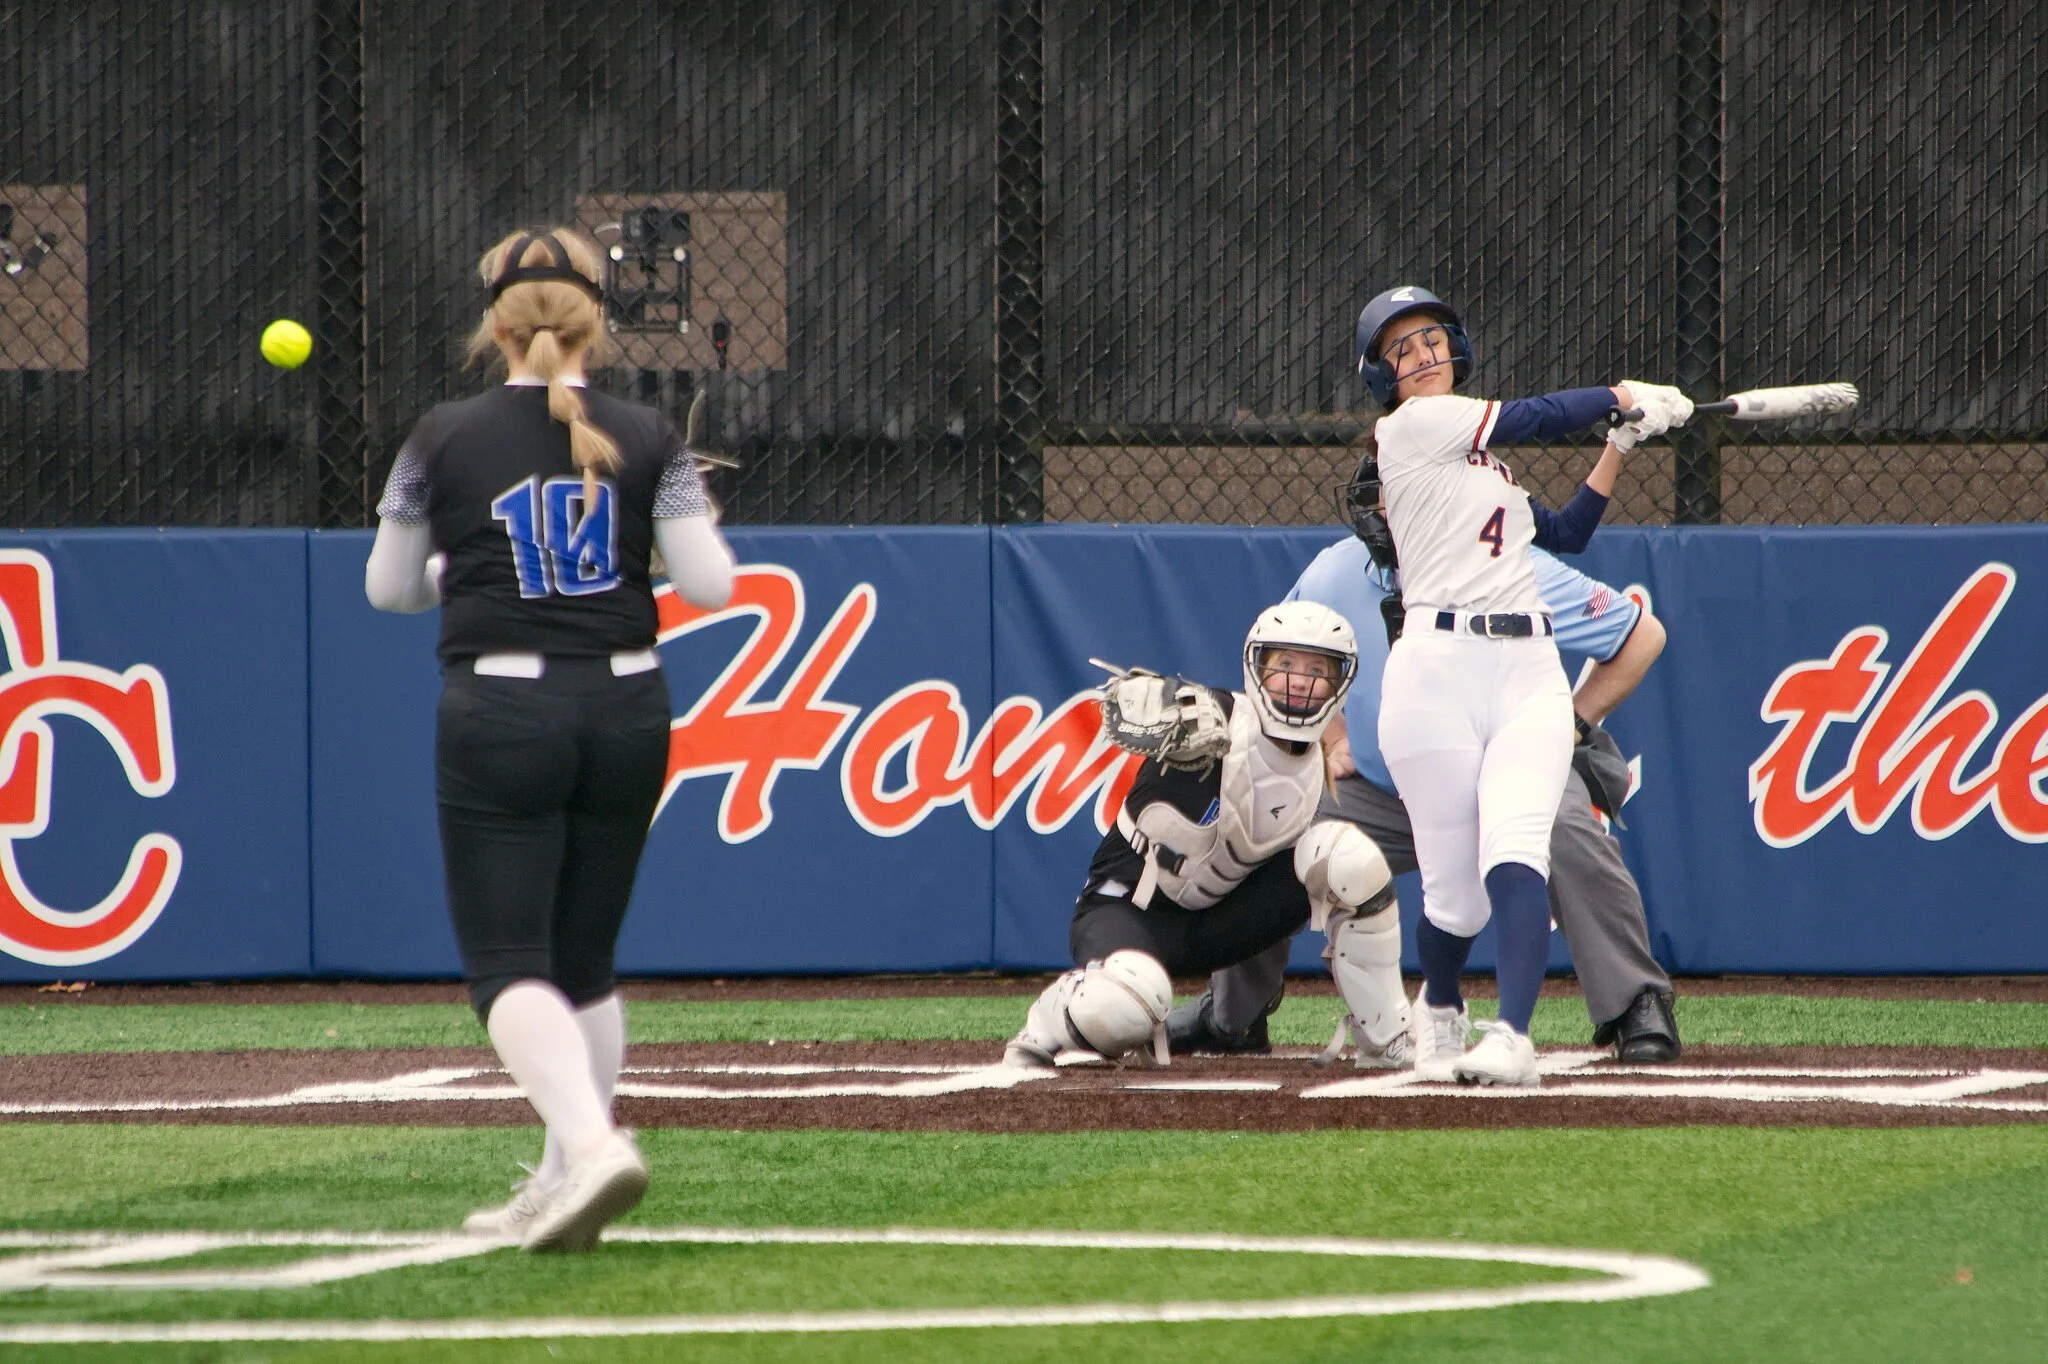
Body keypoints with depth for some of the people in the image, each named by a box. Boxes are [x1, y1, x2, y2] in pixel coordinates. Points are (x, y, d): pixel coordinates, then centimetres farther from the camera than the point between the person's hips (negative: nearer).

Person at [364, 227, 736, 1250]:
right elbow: (710, 584, -5)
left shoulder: (444, 440, -2)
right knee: (584, 961, 17)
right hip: (625, 707, 3)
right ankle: (564, 1185, 20)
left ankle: (591, 1143, -29)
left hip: (499, 714, -3)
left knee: (506, 963, -5)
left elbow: (387, 588, 7)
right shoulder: (648, 441, 1)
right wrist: (686, 518, 15)